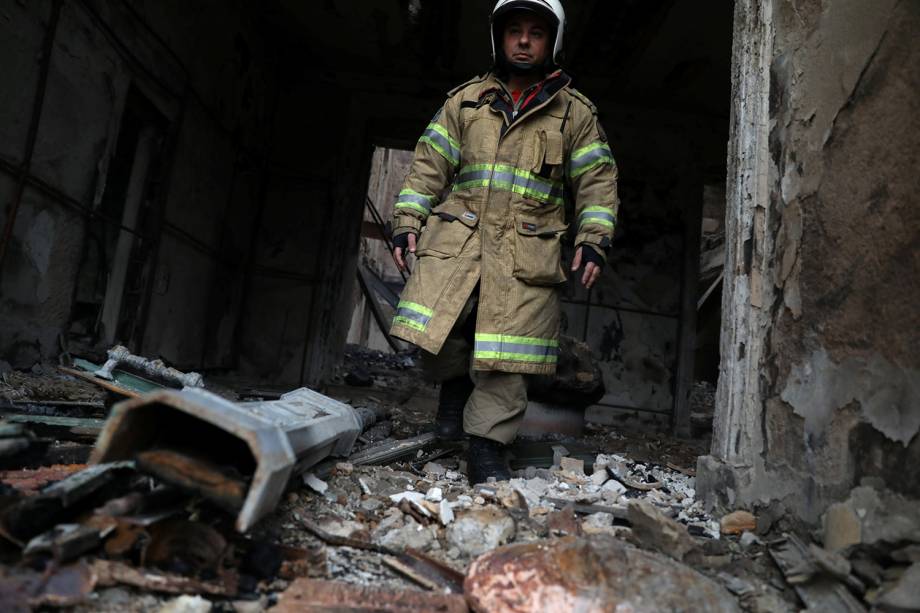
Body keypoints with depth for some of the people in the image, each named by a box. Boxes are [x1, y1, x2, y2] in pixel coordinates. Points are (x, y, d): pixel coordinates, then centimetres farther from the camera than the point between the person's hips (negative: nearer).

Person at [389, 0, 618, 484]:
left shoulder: (575, 112, 11)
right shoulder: (464, 101, 14)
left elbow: (597, 182, 9)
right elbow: (429, 166, 13)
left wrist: (594, 241, -4)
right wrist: (407, 222, 3)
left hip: (526, 250, -1)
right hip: (456, 235, 2)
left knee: (506, 356, -5)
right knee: (432, 322, -13)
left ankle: (486, 448, 8)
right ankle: (456, 382, 17)